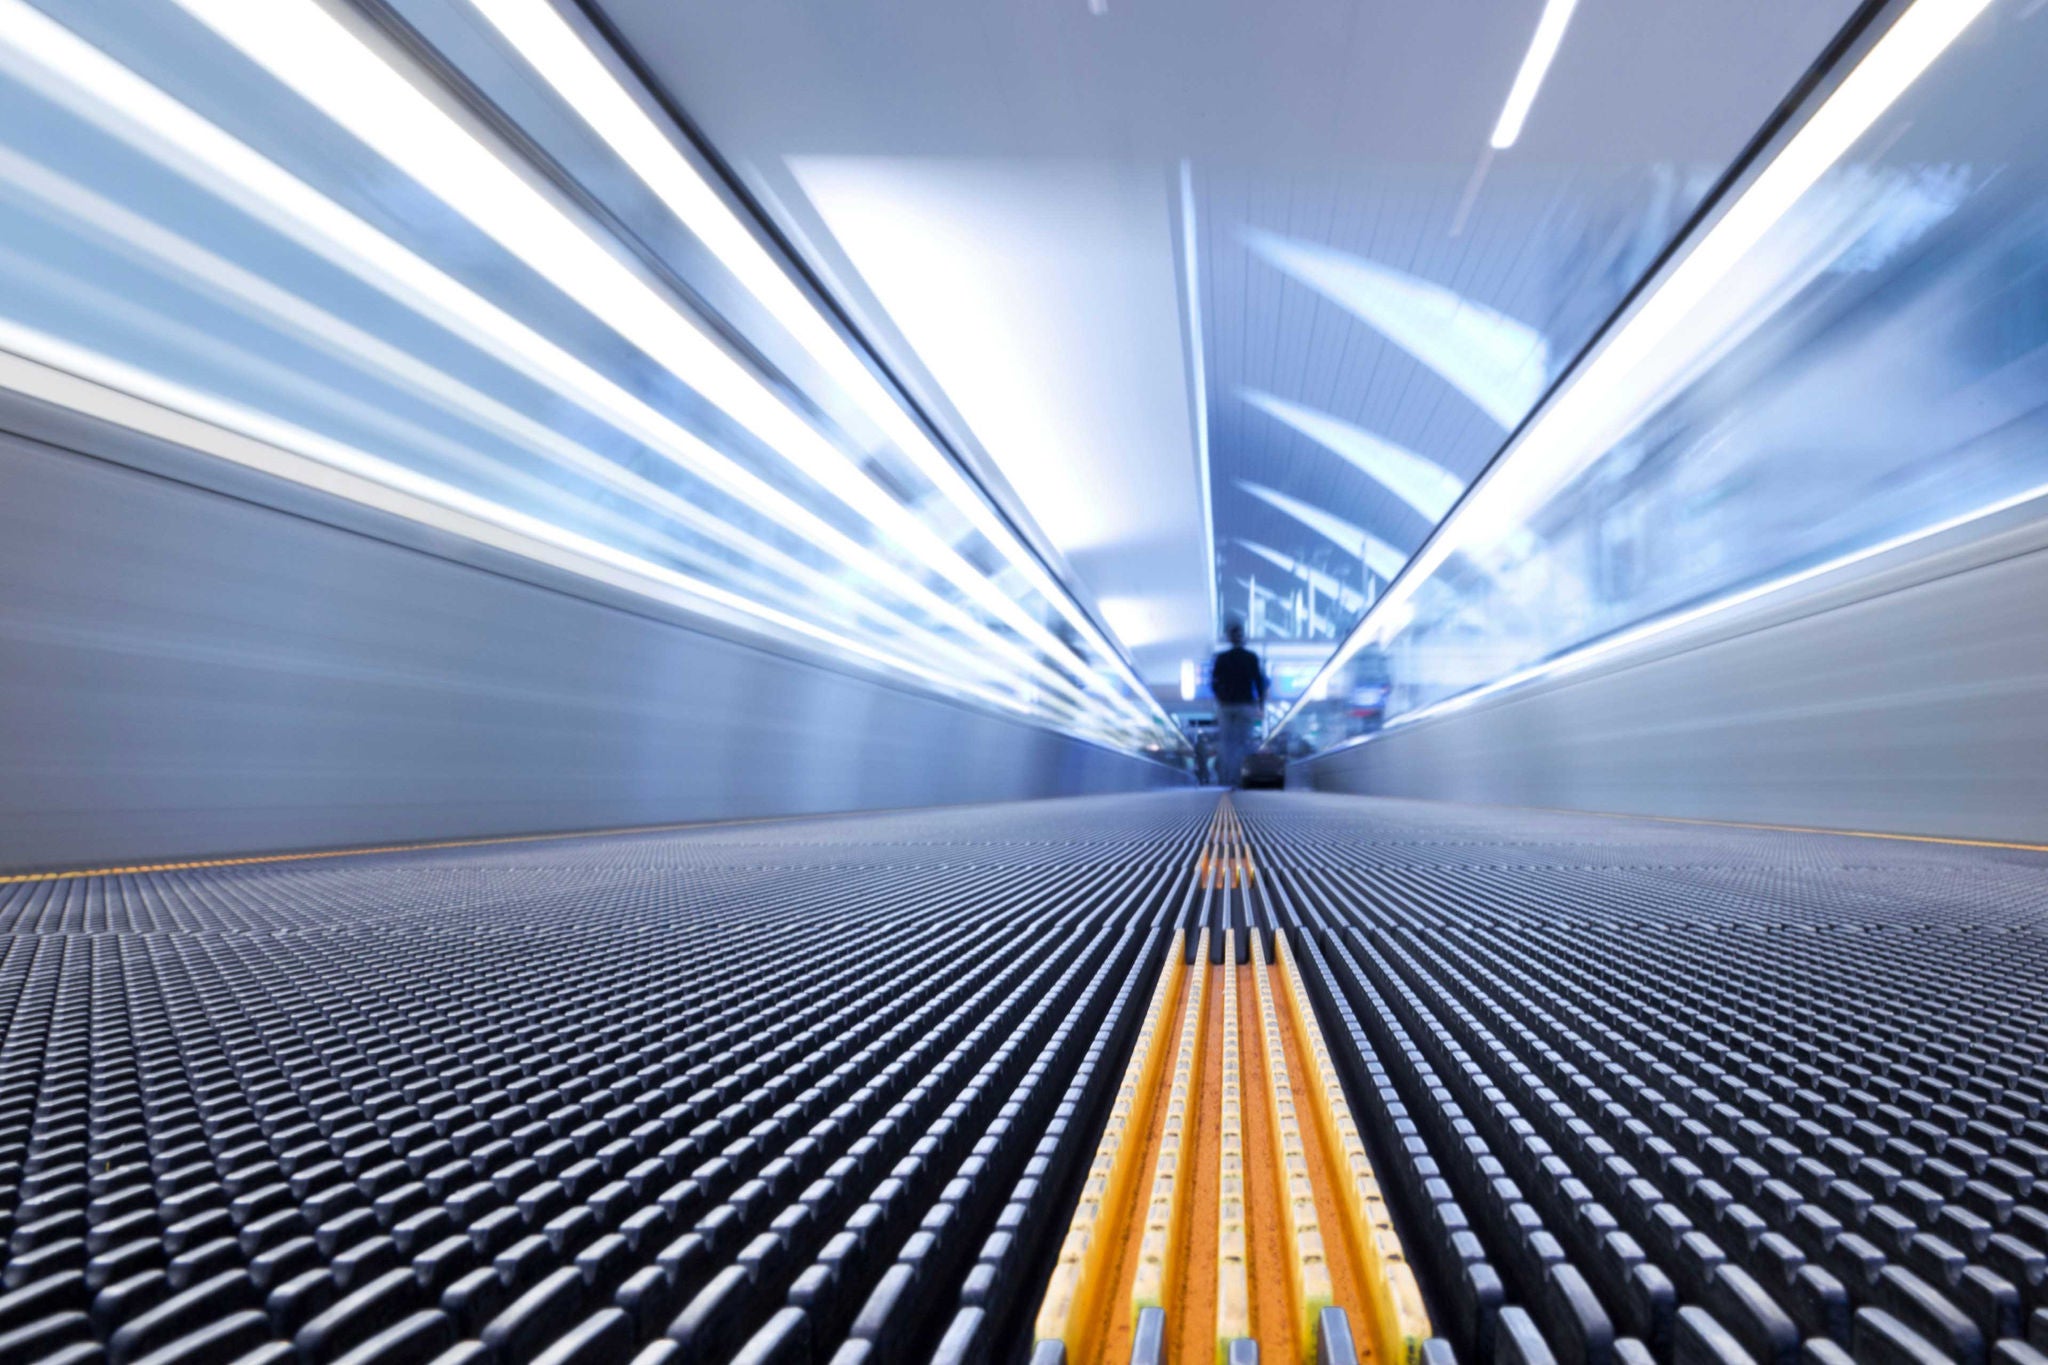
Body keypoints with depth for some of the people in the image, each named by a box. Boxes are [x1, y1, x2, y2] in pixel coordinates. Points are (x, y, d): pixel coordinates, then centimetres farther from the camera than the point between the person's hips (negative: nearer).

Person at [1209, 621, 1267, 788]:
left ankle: (1224, 777, 10)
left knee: (1225, 742, 10)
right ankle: (1235, 778, 0)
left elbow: (1214, 683, 0)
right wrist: (1261, 705, 8)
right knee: (1242, 743, 3)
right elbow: (1259, 683, -3)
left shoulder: (1220, 658, -3)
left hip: (1225, 705, 2)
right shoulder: (1252, 658, -6)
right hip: (1246, 705, -2)